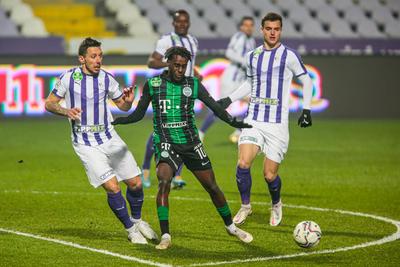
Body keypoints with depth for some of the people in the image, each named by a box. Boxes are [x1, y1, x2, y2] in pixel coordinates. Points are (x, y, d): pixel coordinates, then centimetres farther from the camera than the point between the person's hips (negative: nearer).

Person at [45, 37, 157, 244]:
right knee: (112, 187, -15)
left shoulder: (106, 78, 0)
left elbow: (123, 106, 11)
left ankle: (137, 220, 32)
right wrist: (66, 111, -17)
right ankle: (130, 229, 4)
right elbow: (49, 103, 2)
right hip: (85, 144, -4)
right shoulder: (68, 77, -7)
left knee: (135, 183, 4)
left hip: (109, 138, 4)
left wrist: (128, 100, -13)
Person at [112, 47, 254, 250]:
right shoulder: (153, 84, -1)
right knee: (164, 182, -26)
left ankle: (230, 226, 28)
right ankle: (165, 237, -21)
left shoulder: (193, 85, 1)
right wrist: (114, 121, -9)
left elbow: (215, 107, 0)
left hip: (191, 143, 2)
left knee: (211, 186, 5)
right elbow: (139, 114, 7)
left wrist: (233, 122, -18)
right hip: (166, 145, -2)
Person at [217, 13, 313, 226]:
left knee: (270, 175, -2)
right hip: (253, 119, 3)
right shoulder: (252, 56, 9)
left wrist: (306, 109, 2)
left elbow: (306, 80, 7)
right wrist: (229, 99, 17)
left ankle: (276, 204, 30)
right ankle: (245, 206, 6)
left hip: (278, 123, -3)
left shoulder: (289, 56, -4)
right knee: (243, 163, -16)